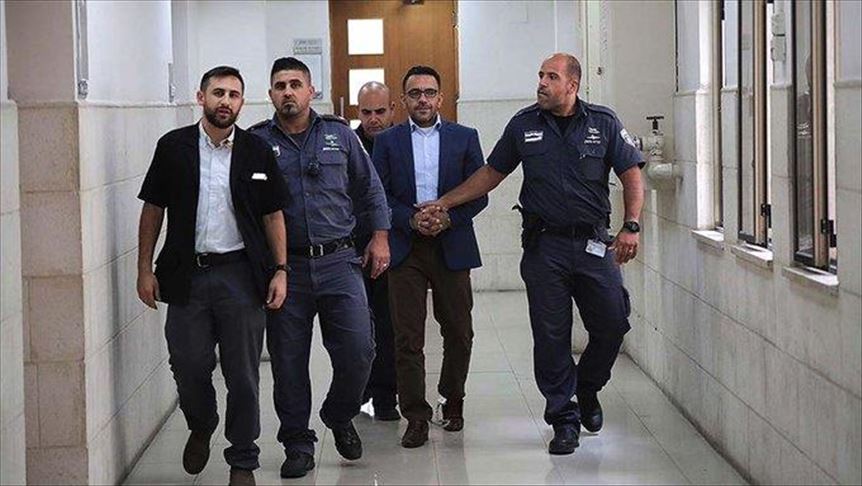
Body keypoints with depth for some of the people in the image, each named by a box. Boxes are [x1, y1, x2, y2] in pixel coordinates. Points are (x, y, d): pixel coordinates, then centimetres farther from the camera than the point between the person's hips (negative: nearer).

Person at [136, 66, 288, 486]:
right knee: (189, 367, 4)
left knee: (242, 374, 3)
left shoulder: (257, 152, 4)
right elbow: (153, 210, 7)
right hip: (187, 274, 0)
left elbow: (273, 215, 8)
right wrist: (145, 270, 2)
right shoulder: (173, 147, 3)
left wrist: (280, 270, 0)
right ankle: (201, 429, 35)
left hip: (241, 274, 0)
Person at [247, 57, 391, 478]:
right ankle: (297, 445, 16)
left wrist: (380, 236, 10)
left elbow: (370, 189, 16)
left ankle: (339, 417, 22)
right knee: (288, 362, 3)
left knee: (358, 352, -6)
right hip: (284, 267, -1)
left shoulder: (339, 134, 9)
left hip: (338, 262, 1)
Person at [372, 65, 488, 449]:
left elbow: (479, 193, 4)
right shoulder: (387, 142, 8)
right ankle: (416, 417, -2)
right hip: (405, 248, -1)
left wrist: (448, 217, -11)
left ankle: (453, 401, 27)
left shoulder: (464, 138, 8)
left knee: (458, 331, 7)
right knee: (407, 337, -4)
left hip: (452, 247, 1)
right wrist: (412, 219, -14)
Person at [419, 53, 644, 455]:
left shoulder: (603, 123, 1)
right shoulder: (524, 124, 5)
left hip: (593, 242, 0)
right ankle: (564, 419, 11)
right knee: (551, 335, 0)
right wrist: (445, 203, 7)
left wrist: (631, 226, -11)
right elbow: (491, 173, 13)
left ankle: (587, 389, 27)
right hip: (544, 245, 0)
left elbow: (632, 176, 2)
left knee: (612, 324, -1)